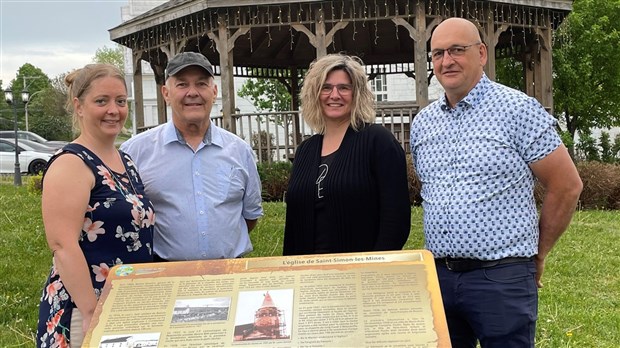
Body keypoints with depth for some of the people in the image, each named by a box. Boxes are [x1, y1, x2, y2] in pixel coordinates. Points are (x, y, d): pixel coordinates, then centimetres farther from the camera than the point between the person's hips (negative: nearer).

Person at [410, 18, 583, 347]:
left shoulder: (518, 109, -7)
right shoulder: (422, 122, 9)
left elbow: (566, 186, -3)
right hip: (438, 274, 5)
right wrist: (441, 256, 15)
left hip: (503, 277, -5)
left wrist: (537, 253, 4)